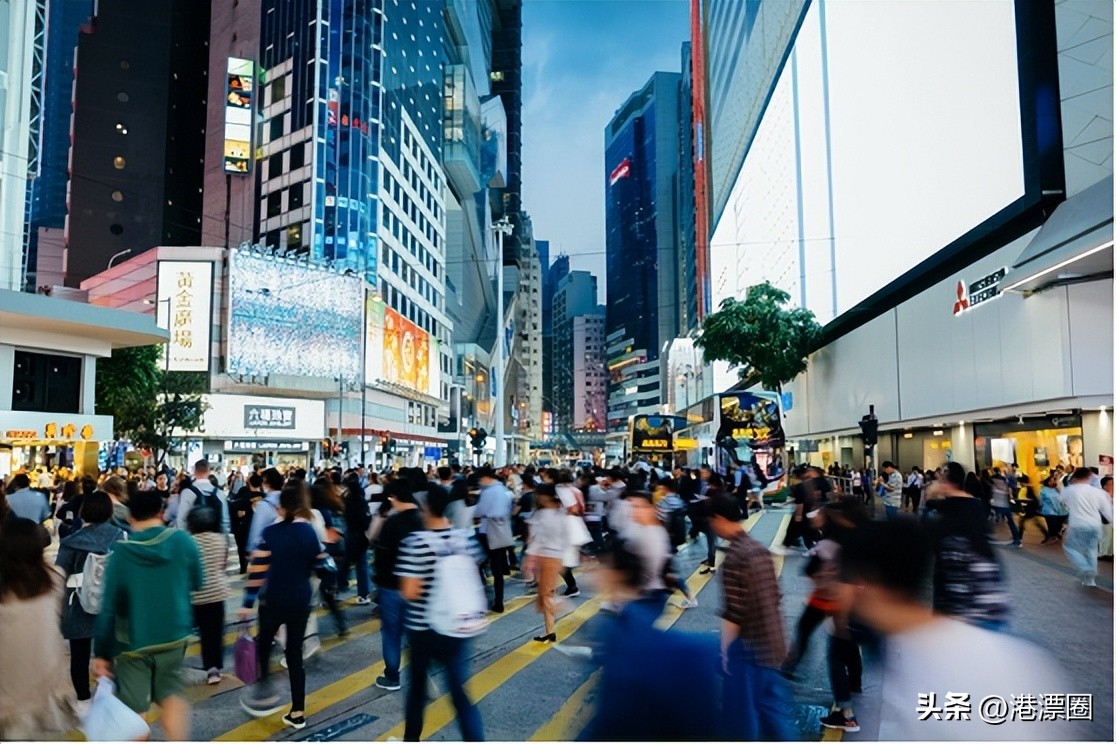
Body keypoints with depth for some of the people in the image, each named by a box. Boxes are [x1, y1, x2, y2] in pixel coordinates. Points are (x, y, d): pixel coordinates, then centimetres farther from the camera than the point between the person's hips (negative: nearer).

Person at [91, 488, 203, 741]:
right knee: (169, 694, 20)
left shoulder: (120, 552, -13)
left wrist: (101, 652, -2)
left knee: (133, 710, 9)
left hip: (133, 641, -2)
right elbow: (197, 584, 2)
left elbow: (109, 607, -11)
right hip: (174, 635, 2)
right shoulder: (183, 541, -11)